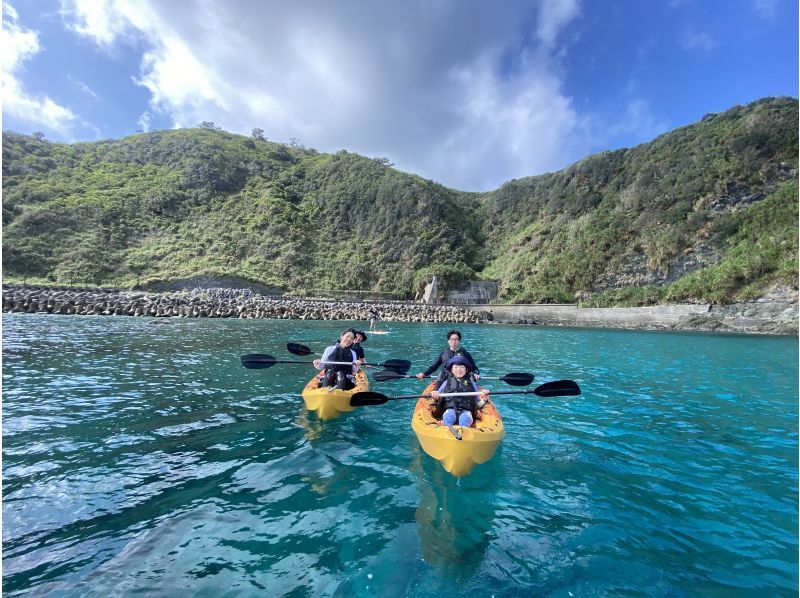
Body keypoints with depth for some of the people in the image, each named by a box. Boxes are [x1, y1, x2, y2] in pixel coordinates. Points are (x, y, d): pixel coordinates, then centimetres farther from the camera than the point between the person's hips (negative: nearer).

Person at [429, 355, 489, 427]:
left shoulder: (472, 383, 27)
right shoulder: (447, 382, 26)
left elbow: (478, 404, 22)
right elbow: (438, 402, 20)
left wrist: (484, 400, 1)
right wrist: (435, 398, -2)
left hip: (466, 411, 0)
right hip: (450, 409, 0)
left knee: (465, 418, -37)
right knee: (448, 416, -37)